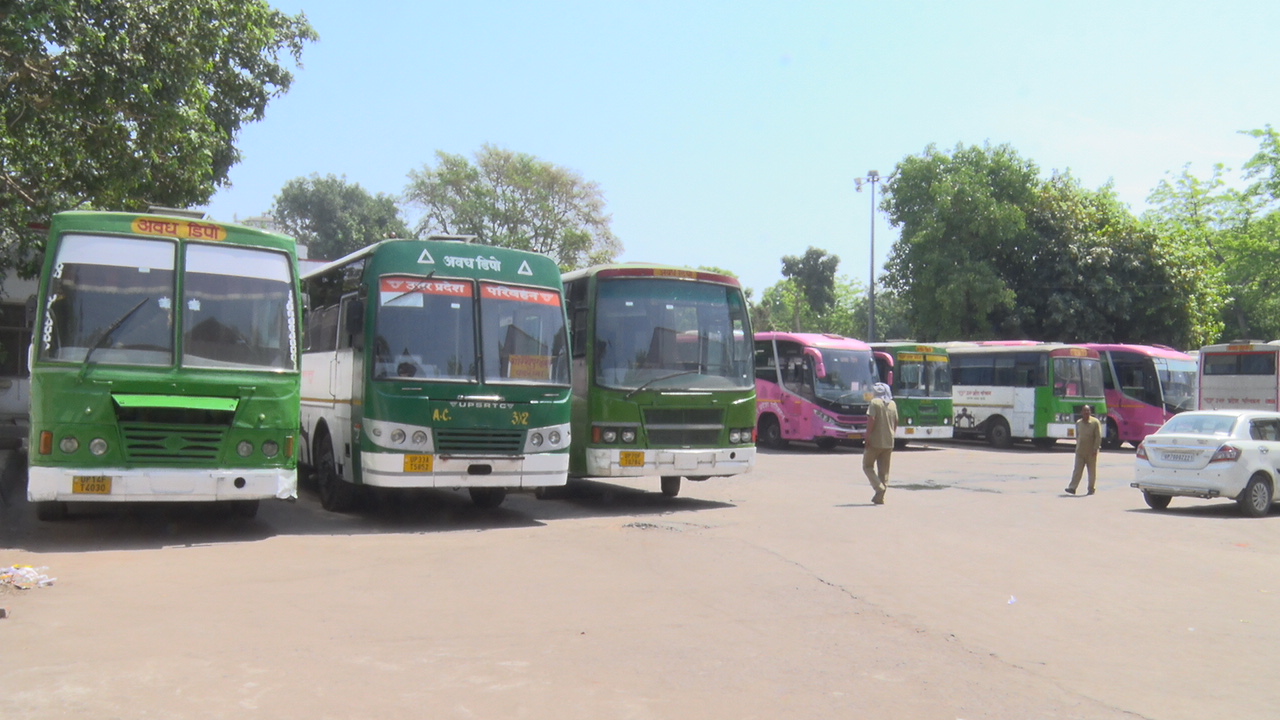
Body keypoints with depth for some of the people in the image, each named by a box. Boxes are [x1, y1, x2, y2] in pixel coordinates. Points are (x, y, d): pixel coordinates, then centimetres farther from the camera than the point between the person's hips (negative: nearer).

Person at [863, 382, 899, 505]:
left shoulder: (875, 402, -7)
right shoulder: (893, 404, 10)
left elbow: (871, 421, -16)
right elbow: (896, 423, 12)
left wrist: (867, 438, -13)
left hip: (875, 441, -5)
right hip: (889, 443, 5)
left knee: (867, 466, 8)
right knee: (884, 470, 9)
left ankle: (879, 487, -11)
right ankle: (880, 497, 7)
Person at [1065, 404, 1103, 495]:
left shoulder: (1095, 422, -5)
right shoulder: (1078, 423, 9)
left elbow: (1098, 437, -8)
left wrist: (1095, 449, -14)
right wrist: (1078, 446, 12)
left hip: (1091, 452, -3)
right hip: (1080, 451, 3)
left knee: (1092, 471, 6)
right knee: (1077, 470, -2)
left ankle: (1091, 489, 14)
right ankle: (1072, 488, -7)